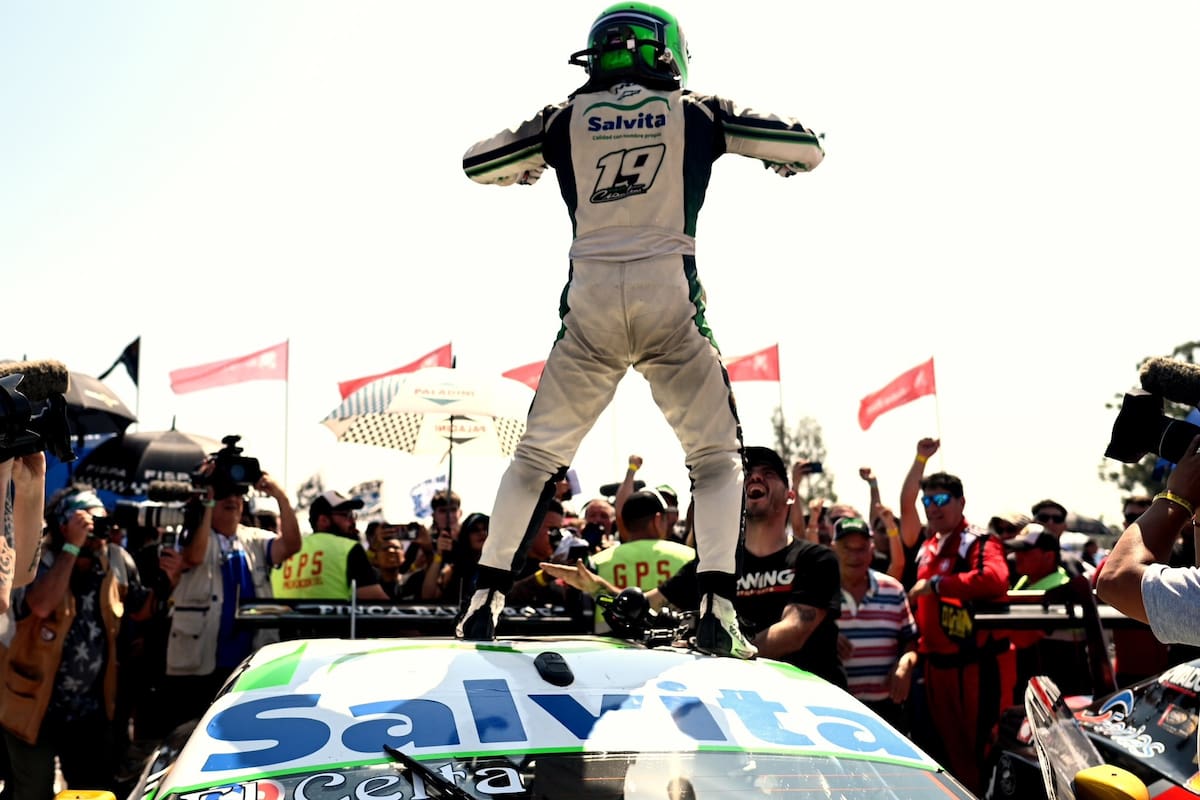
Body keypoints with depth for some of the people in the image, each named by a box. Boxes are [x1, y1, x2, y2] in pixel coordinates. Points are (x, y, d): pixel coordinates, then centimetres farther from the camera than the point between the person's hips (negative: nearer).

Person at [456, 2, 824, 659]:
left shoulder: (568, 118, 11)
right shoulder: (697, 115, 9)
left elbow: (475, 165, 20)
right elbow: (808, 148, 11)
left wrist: (529, 167, 37)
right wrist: (779, 158, 33)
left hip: (591, 303, 2)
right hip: (669, 299, -1)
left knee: (539, 453, 15)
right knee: (717, 456, 11)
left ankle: (486, 597, 10)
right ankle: (716, 608, -3)